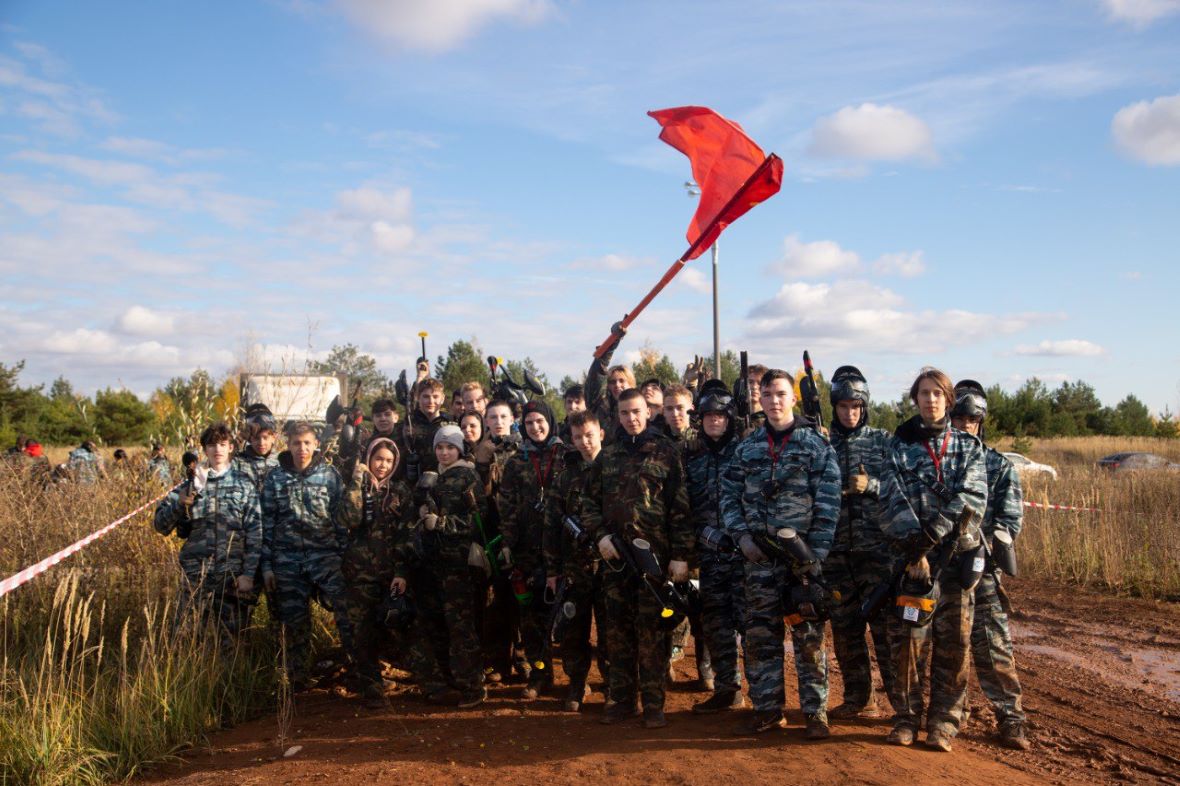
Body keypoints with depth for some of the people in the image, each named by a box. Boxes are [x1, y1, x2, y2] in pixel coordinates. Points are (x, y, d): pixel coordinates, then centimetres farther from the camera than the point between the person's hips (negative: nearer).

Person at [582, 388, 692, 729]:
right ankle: (622, 699, 19)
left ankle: (653, 704, 8)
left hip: (655, 554, -4)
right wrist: (600, 535, -3)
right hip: (615, 554, 4)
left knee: (651, 629, -1)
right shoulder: (607, 456, 13)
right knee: (618, 629, 8)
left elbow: (681, 507, -4)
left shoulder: (666, 451, 1)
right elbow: (590, 501, 14)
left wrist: (681, 555, -9)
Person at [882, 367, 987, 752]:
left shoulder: (968, 445, 9)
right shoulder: (899, 445, 6)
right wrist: (913, 547, -15)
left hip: (958, 552, 1)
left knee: (954, 639, 2)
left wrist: (931, 534, -15)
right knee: (908, 637, -4)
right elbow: (894, 503, -3)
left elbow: (972, 498, -5)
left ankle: (944, 720, 12)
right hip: (914, 552, -1)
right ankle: (907, 716, 9)